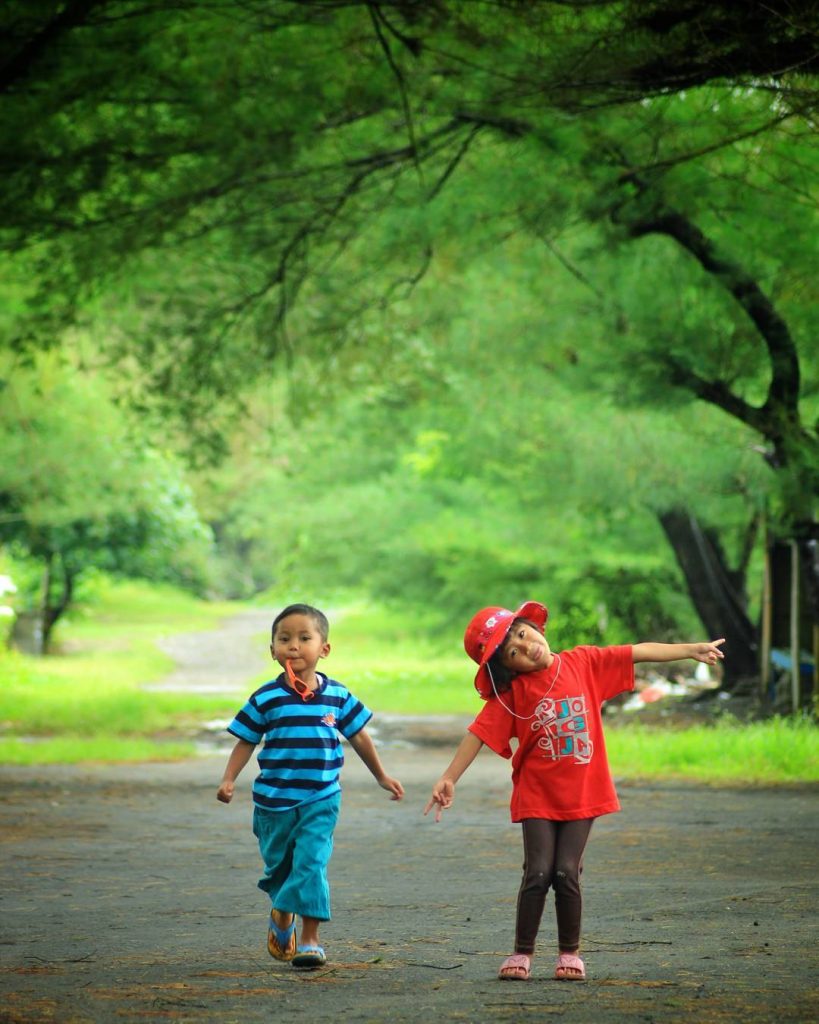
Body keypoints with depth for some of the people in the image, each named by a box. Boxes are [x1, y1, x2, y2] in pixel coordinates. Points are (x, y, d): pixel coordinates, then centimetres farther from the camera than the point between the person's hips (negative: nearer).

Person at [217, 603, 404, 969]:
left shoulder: (337, 696, 0)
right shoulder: (266, 698, -4)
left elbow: (359, 736, 13)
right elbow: (246, 741, 2)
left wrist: (382, 777, 20)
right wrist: (228, 780, -10)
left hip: (320, 800, -1)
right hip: (274, 800, 1)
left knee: (311, 865, -13)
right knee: (278, 866, 15)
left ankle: (309, 938, -8)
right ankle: (281, 917, 42)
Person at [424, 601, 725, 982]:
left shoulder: (583, 663, -1)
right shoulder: (510, 693, -6)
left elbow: (640, 652, 4)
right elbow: (479, 734, -9)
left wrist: (692, 649, 6)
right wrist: (448, 778, -15)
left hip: (582, 792, 1)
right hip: (537, 794, -1)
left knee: (567, 874, -5)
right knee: (538, 873, -8)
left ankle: (569, 952, 12)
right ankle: (522, 952, 6)